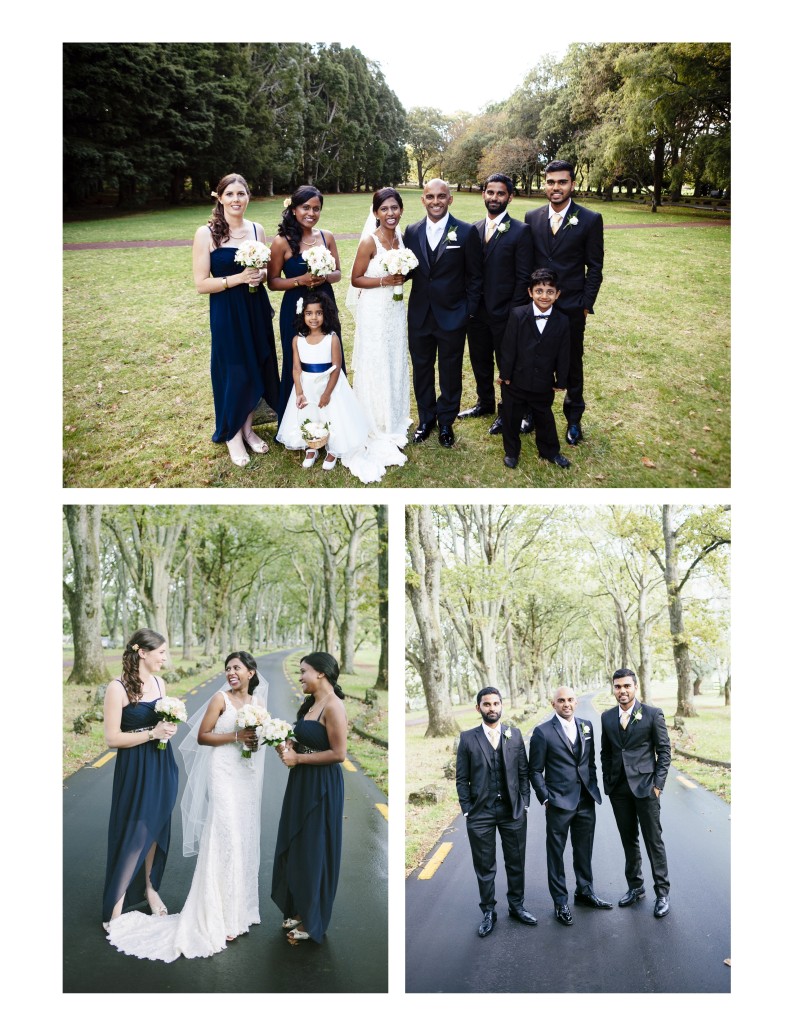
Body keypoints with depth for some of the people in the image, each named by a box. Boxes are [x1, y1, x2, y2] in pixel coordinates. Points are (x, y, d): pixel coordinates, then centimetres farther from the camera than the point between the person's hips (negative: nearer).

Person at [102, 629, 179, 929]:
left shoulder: (159, 683, 4)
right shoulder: (118, 688, -16)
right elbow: (112, 738, -16)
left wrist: (170, 727, -4)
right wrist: (152, 733, -22)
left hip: (162, 766, 6)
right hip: (135, 769, -6)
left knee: (155, 828, 15)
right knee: (132, 833, 2)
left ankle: (150, 887, 32)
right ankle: (117, 904, 17)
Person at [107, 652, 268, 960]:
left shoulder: (258, 702, 8)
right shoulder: (220, 699, -8)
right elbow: (202, 736, -10)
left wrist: (259, 738, -5)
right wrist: (236, 736, -19)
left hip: (249, 775, 6)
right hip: (224, 773, -6)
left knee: (245, 838, 12)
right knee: (224, 837, -6)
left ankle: (240, 905, 26)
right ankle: (219, 915, 3)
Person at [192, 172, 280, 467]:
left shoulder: (257, 229, 4)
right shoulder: (207, 233, -10)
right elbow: (201, 283, -12)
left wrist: (261, 275, -9)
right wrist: (239, 278, -22)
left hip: (256, 310, 5)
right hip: (226, 313, -4)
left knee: (256, 369, 11)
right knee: (233, 373, 3)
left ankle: (248, 429, 30)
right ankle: (232, 436, 21)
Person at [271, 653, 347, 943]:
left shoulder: (333, 706, -18)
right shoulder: (309, 703, 9)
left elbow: (338, 754, -22)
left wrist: (298, 758, -16)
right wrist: (287, 745, -5)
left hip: (321, 786, -9)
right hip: (301, 782, 9)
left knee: (313, 850, 4)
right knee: (296, 847, 15)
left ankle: (312, 921, 19)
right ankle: (299, 909, 30)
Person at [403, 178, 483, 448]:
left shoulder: (466, 232, -7)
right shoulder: (411, 232, 3)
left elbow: (475, 276, -3)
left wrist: (469, 311, -7)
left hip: (452, 316, -3)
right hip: (419, 315, 3)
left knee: (450, 372, 11)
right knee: (421, 370, 14)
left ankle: (446, 422, 28)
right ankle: (426, 419, 32)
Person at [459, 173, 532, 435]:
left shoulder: (520, 231, -9)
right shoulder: (473, 229, 6)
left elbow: (523, 277, -10)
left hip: (504, 314, -5)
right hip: (476, 312, 5)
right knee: (480, 361, 18)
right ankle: (485, 403, 38)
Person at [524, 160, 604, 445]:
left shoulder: (590, 220, -5)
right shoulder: (532, 218, 3)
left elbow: (594, 267, -3)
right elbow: (526, 262, 9)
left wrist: (586, 305, -6)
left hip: (571, 307, -2)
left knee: (572, 364, 9)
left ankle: (573, 418, 24)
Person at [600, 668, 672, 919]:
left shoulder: (653, 714, -5)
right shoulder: (607, 717, 7)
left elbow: (664, 751, -3)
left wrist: (658, 783, -8)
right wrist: (607, 783, 7)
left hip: (645, 786, -4)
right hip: (619, 789, 4)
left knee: (653, 840, 1)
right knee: (628, 840, 13)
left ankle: (662, 892, 12)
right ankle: (635, 887, 25)